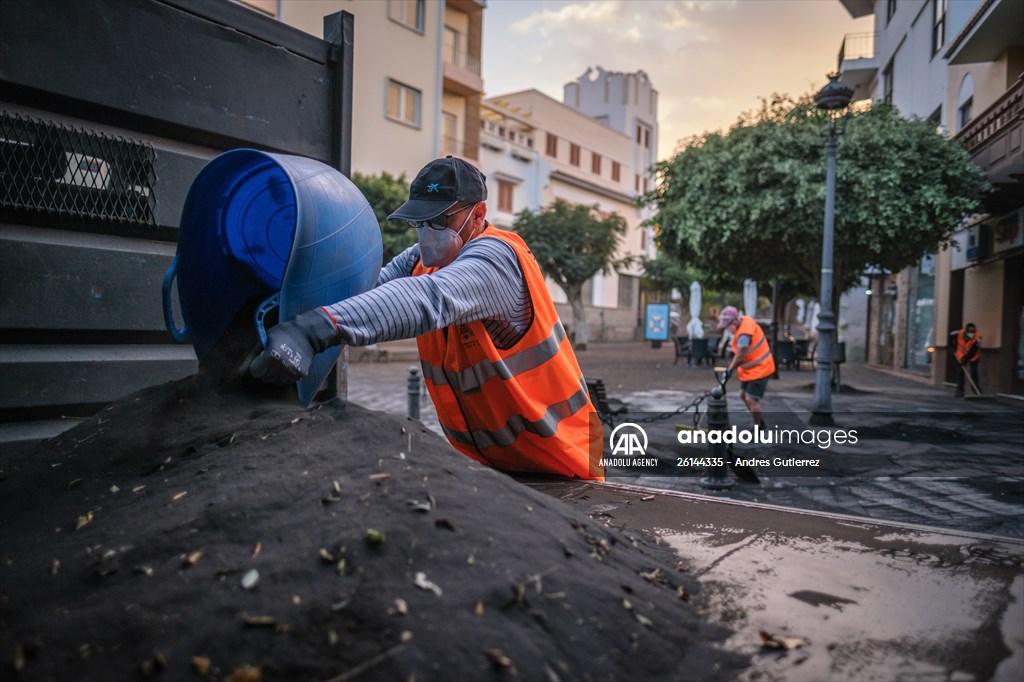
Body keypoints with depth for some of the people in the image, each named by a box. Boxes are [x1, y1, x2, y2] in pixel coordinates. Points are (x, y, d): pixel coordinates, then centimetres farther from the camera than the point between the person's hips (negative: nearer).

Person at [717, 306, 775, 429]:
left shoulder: (744, 334, -31)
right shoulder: (744, 319, -2)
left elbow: (739, 358, -25)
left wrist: (729, 371, -10)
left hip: (759, 369, -10)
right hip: (750, 369, 10)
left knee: (751, 399, -9)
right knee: (743, 395, 17)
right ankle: (760, 422, 31)